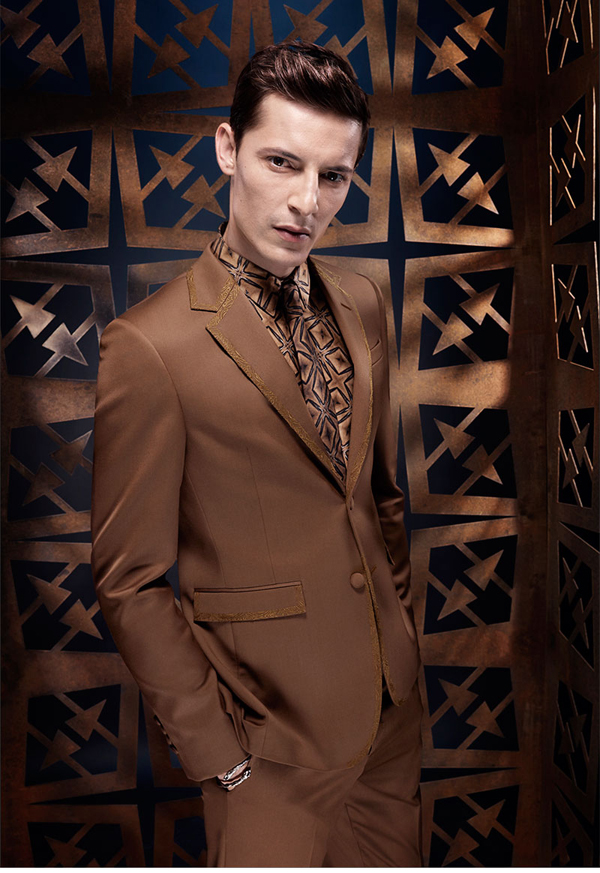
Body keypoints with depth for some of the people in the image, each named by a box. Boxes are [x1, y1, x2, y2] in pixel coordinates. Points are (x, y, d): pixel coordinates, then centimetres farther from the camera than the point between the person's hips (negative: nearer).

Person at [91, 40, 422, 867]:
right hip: (276, 729, -6)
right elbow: (129, 585, -14)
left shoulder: (362, 304, 1)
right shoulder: (149, 347, -19)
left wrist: (401, 633, 10)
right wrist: (217, 750, -11)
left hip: (394, 700, 6)